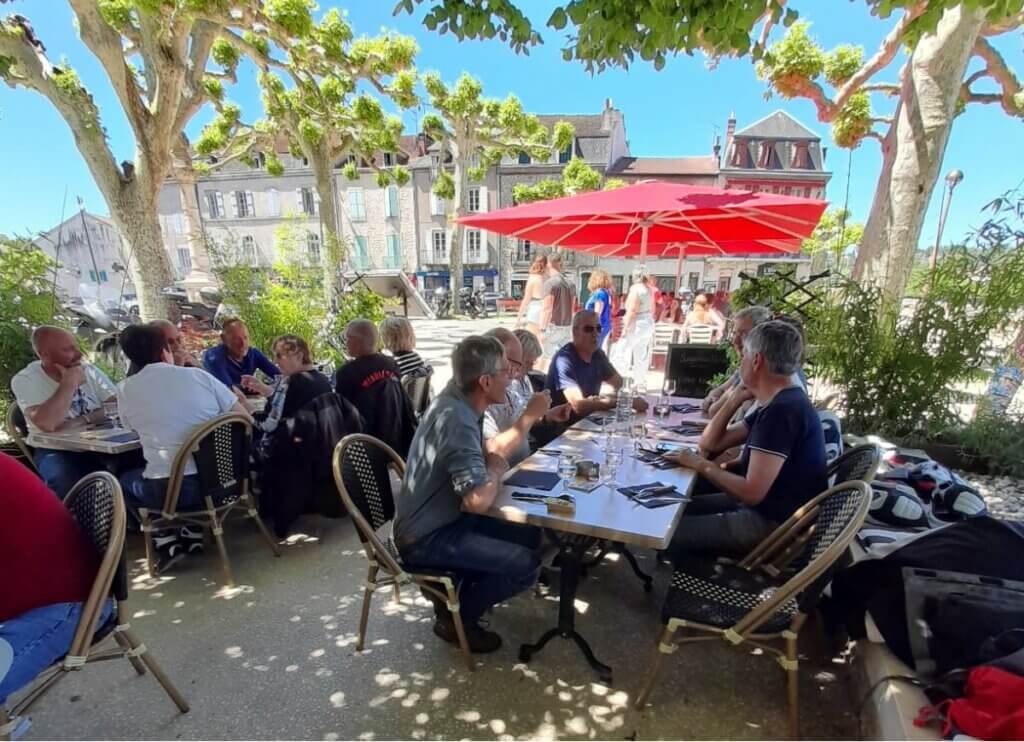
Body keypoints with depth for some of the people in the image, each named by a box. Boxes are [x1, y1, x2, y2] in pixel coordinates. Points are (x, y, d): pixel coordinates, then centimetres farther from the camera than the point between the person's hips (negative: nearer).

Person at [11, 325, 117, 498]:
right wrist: (69, 383, -18)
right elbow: (47, 424, -23)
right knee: (68, 483, -35)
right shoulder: (24, 380, -6)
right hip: (57, 451, -3)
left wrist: (81, 421, -17)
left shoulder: (89, 370, 5)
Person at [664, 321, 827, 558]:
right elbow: (711, 442, 10)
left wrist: (702, 465, -14)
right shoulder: (779, 402, 8)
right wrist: (738, 397, 1)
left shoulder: (782, 410, -26)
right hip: (765, 507, 10)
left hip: (777, 525, -10)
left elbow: (752, 492, -29)